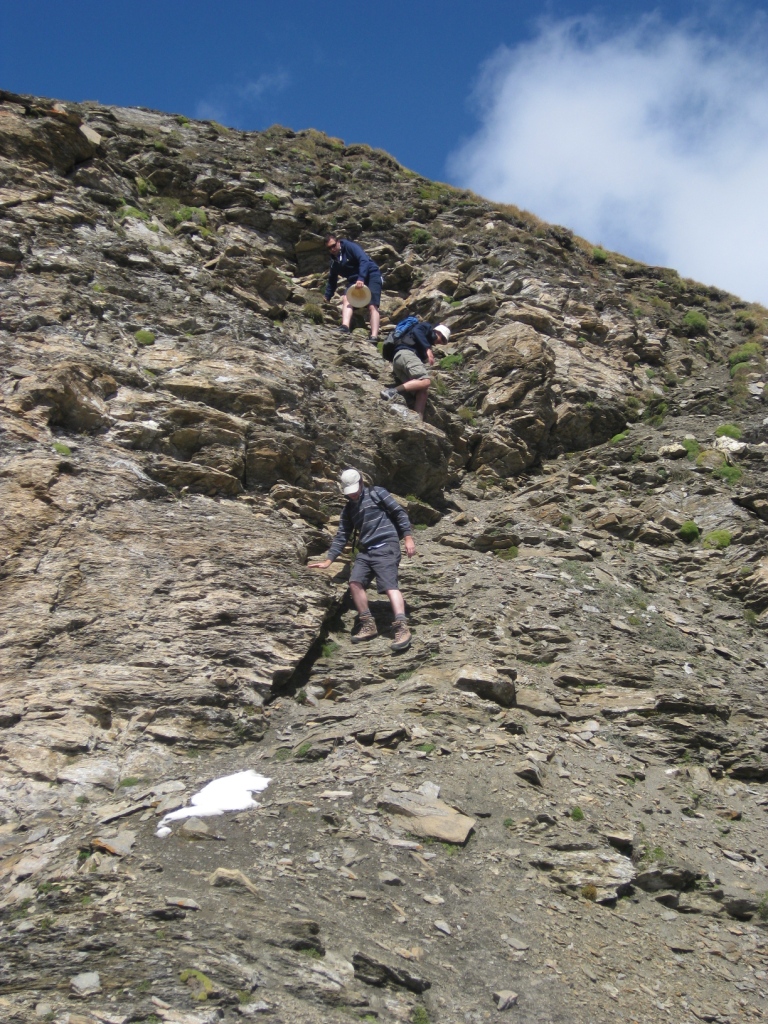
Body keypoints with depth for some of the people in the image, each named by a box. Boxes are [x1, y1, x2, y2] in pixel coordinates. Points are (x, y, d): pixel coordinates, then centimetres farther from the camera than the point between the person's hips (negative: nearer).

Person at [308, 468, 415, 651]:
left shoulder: (377, 494, 3)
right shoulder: (349, 508, 20)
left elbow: (399, 513, 0)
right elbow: (342, 536, 21)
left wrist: (408, 538, -10)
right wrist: (328, 561, 15)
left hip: (386, 546, -7)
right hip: (365, 550, 7)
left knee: (389, 584, -21)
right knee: (355, 582, -8)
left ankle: (402, 628, -31)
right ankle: (368, 625, 1)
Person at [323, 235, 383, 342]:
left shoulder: (350, 247, -10)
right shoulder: (334, 262, 11)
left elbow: (364, 260, -21)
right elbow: (332, 280, 21)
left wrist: (361, 278, -32)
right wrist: (327, 297, 11)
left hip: (371, 276, -7)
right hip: (355, 281, 7)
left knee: (372, 306, -19)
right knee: (346, 299, -20)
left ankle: (374, 336, -31)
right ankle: (345, 327, -39)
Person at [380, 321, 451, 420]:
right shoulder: (427, 327, 16)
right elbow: (416, 331, -7)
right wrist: (428, 348, -13)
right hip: (405, 353, -9)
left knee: (422, 391, -4)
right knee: (425, 381, -27)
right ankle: (393, 391, -37)